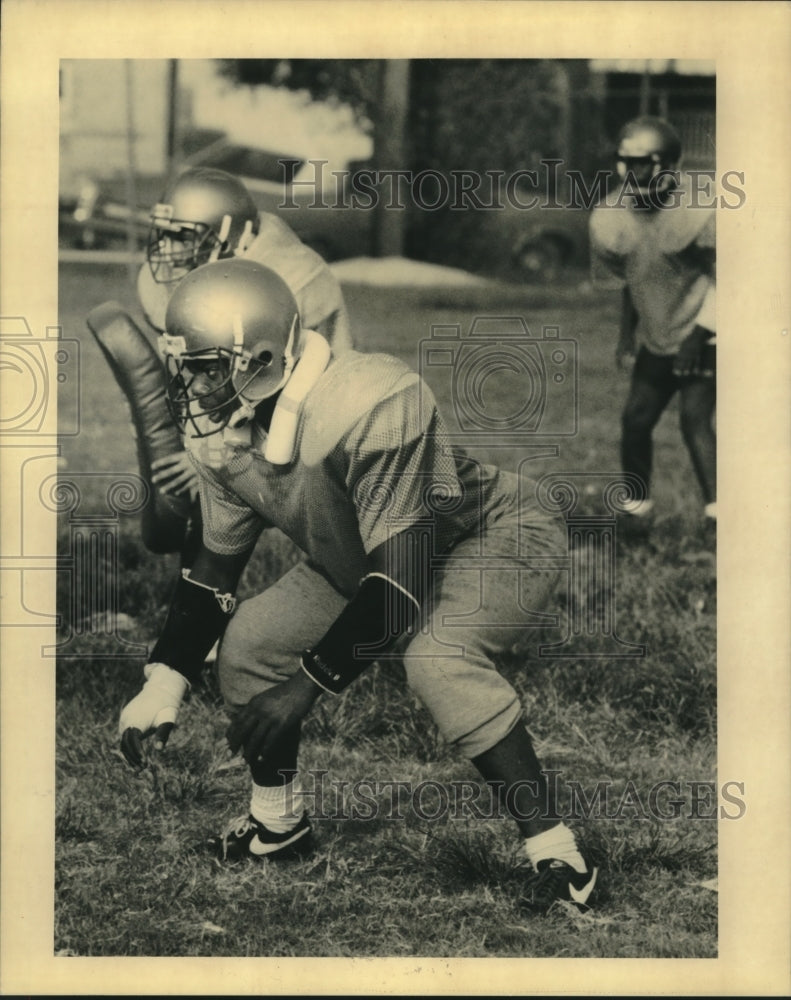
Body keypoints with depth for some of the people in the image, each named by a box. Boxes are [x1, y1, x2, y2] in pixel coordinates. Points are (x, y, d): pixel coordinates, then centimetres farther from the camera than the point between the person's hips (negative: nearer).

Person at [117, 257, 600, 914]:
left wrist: (306, 685, -36)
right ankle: (278, 822, 22)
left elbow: (402, 572, -37)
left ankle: (558, 858, -26)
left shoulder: (369, 404, -38)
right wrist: (164, 682, -7)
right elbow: (217, 564, 3)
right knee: (249, 639, -1)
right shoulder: (221, 435, -11)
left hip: (495, 541, -8)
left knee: (436, 657, -36)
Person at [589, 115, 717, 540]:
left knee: (695, 419, -17)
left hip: (702, 334, -6)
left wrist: (699, 333, -20)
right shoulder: (612, 218, -5)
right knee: (636, 418, 4)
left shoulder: (696, 211, -22)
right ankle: (637, 508, 22)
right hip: (655, 337, 6)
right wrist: (626, 336, 10)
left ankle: (716, 511, -15)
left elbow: (722, 278, -15)